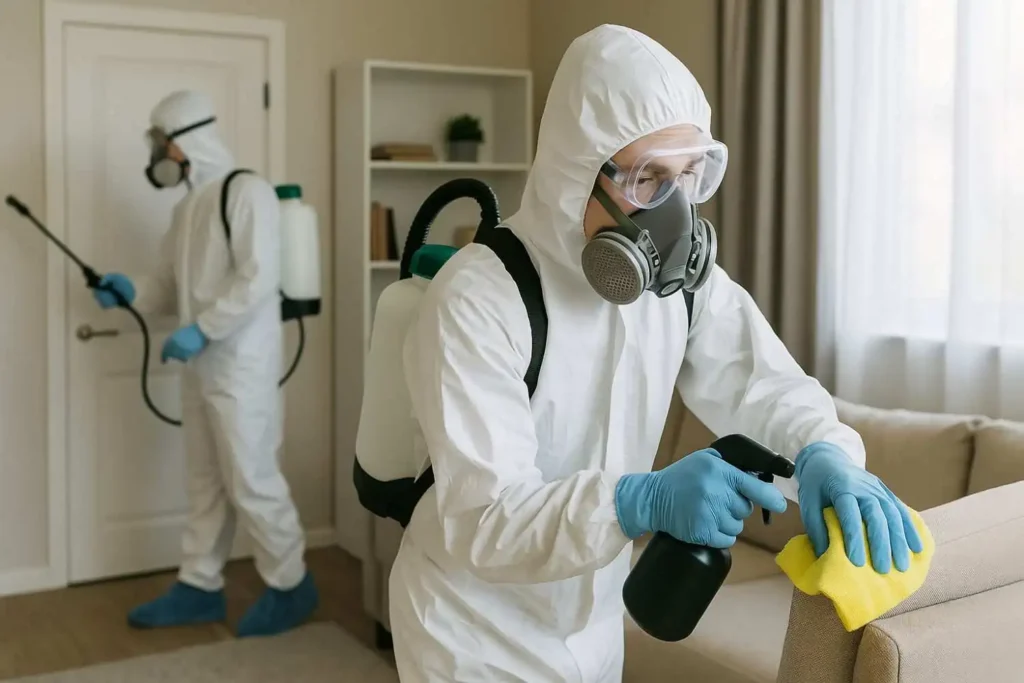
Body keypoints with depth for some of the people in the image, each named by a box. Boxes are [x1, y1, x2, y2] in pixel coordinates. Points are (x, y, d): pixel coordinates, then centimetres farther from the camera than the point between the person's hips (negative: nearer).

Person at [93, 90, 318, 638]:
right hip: (201, 366, 9)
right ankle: (199, 588, 26)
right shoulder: (189, 205, 15)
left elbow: (258, 280, -21)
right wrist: (131, 293, 4)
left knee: (251, 482, -2)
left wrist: (201, 331, -22)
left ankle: (290, 587, 13)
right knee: (205, 481, 15)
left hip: (241, 367, -9)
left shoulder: (248, 192, -12)